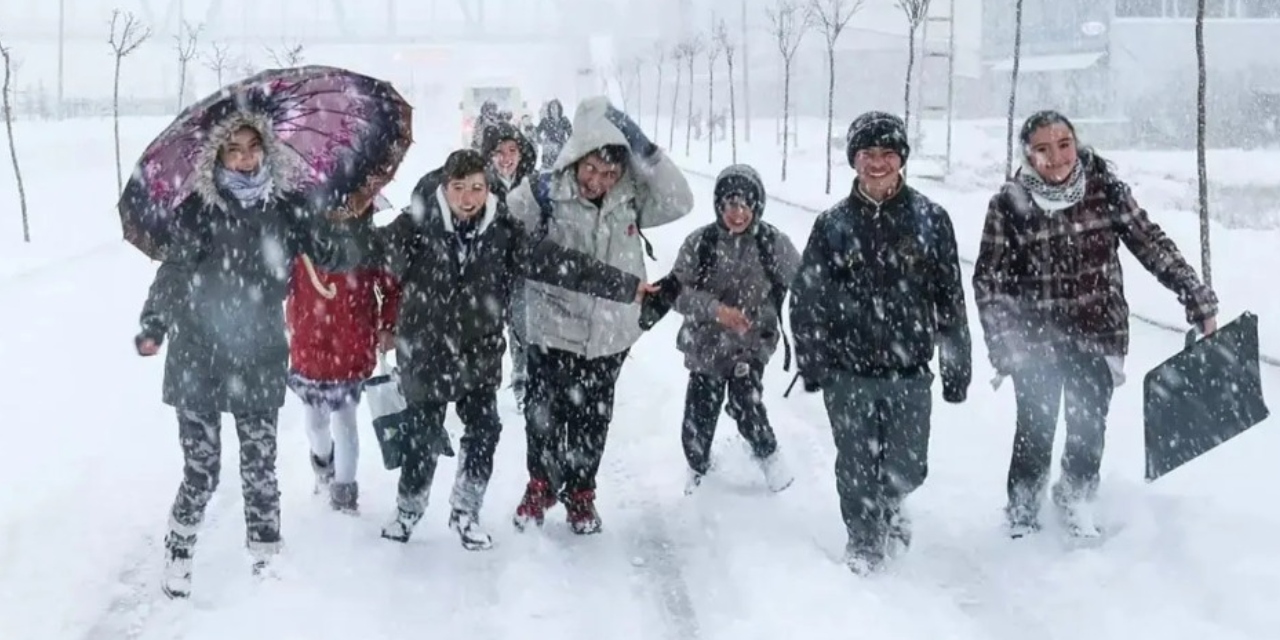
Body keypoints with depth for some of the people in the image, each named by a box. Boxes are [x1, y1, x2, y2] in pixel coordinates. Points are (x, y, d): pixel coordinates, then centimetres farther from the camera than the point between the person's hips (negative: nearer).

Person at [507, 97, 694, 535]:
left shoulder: (630, 198, -6)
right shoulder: (544, 195, -15)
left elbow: (679, 201, -15)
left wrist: (643, 150, -21)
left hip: (609, 334, 2)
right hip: (552, 330, -2)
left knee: (591, 421, 15)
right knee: (544, 415, 13)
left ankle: (580, 492, 35)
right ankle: (541, 486, 37)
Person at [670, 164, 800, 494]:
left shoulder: (774, 243, -9)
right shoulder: (699, 243, -9)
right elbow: (679, 291, -10)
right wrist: (716, 310, -24)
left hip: (752, 343, -1)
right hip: (705, 343, 1)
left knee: (744, 401, -21)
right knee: (698, 420, 6)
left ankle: (768, 455, 9)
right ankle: (698, 469, 37)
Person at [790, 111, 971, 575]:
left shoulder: (930, 219, 0)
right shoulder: (833, 224, 1)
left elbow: (950, 298, 2)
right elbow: (806, 297, 5)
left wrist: (956, 366, 2)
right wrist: (810, 362, 0)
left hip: (910, 369, 0)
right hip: (848, 371, 0)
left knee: (908, 467, 6)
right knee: (857, 467, 5)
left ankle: (890, 503, 39)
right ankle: (864, 540, 26)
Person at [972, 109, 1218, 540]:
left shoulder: (1105, 189, -7)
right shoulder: (1010, 204, -11)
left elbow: (1152, 245, -3)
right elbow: (989, 277, -7)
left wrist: (1198, 299, -6)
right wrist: (1004, 343, -14)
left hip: (1098, 335, 2)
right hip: (1037, 342, -2)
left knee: (1089, 431, 13)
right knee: (1035, 435, 6)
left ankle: (1076, 504, 39)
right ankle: (1022, 519, 29)